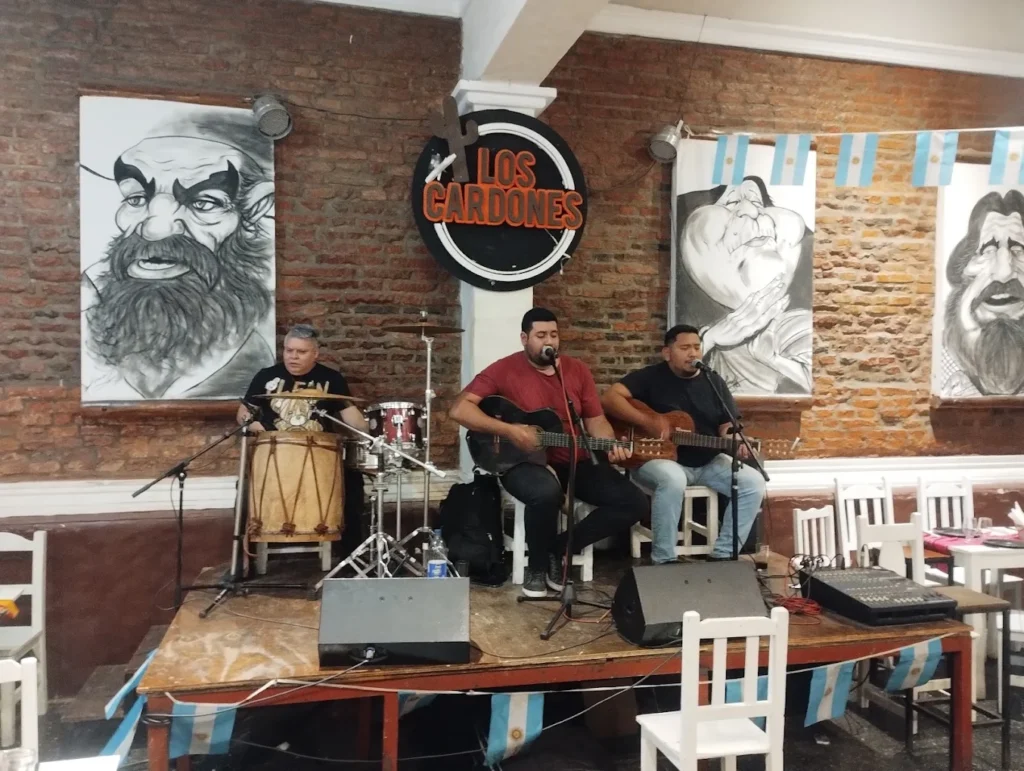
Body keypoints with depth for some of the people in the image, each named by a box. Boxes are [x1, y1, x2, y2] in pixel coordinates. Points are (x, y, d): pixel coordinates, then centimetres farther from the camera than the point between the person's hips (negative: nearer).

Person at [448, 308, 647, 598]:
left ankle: (560, 549, 4)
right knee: (547, 492, -40)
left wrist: (611, 447, -14)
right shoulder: (505, 369, -7)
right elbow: (459, 409, -15)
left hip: (574, 462, 5)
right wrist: (508, 430, -24)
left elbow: (595, 420, 8)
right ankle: (537, 565, -9)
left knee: (634, 502, -11)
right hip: (524, 462, -5)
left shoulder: (577, 370, 7)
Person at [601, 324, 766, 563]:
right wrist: (647, 422, -26)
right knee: (673, 480, -38)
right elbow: (610, 397, -17)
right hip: (659, 458, -5)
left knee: (753, 482, -15)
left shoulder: (714, 381, 10)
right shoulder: (651, 377, -4)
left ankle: (723, 555, -5)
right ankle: (664, 561, -23)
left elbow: (727, 425, 7)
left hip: (708, 463, 5)